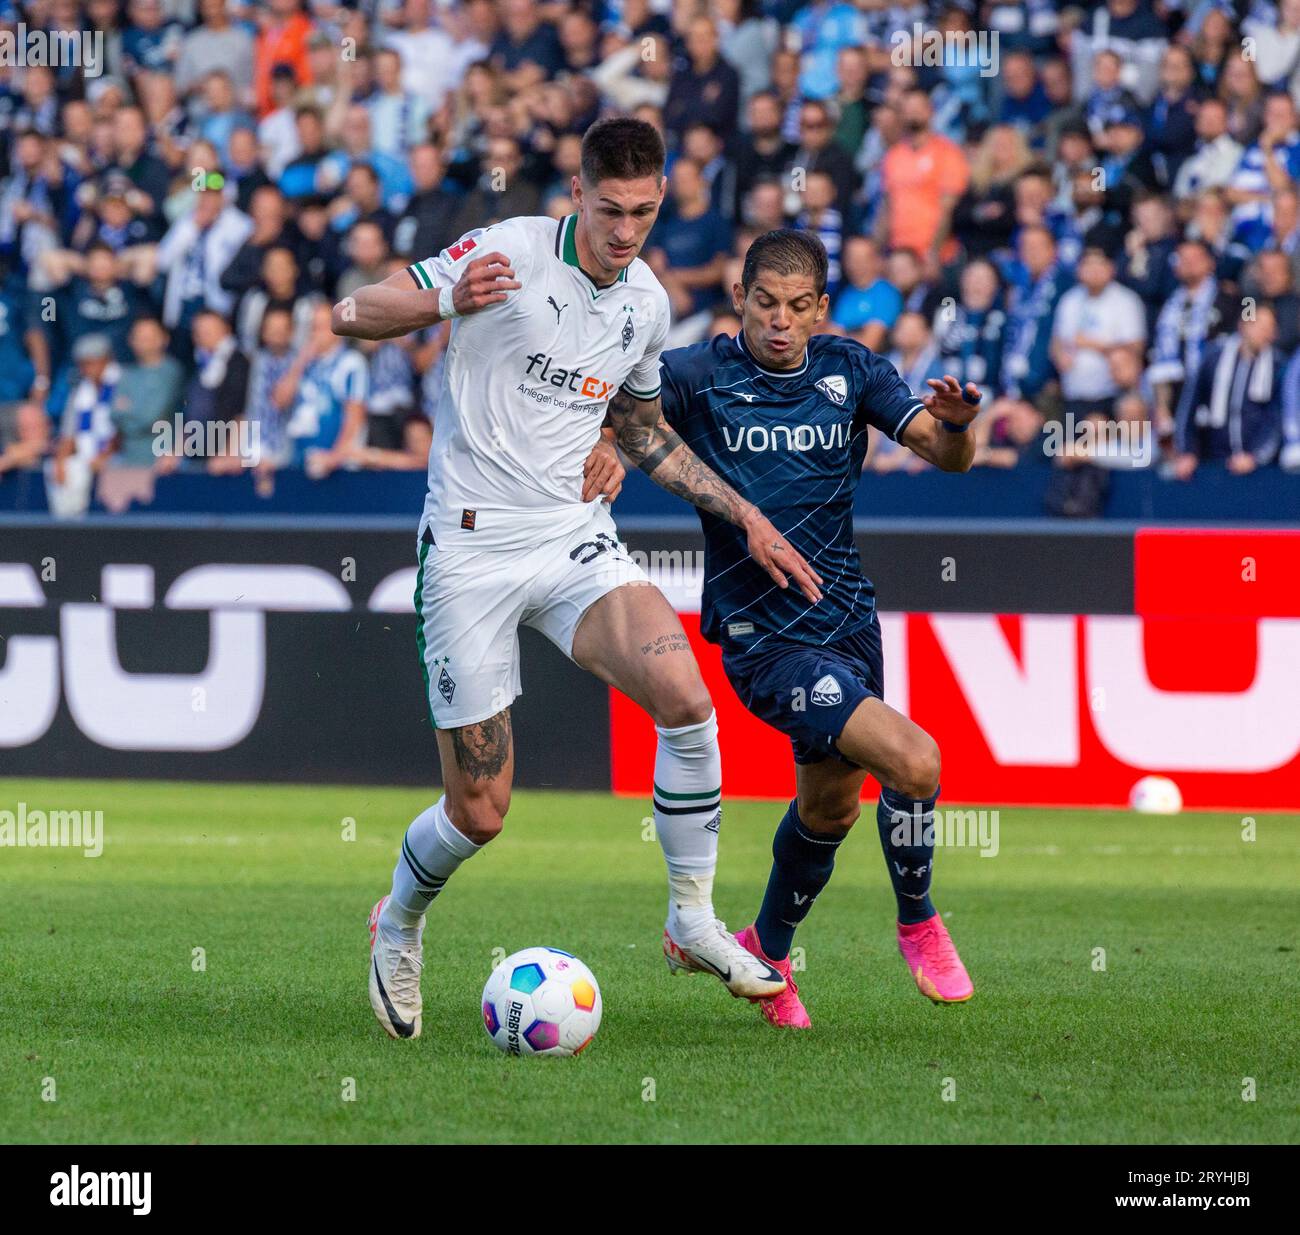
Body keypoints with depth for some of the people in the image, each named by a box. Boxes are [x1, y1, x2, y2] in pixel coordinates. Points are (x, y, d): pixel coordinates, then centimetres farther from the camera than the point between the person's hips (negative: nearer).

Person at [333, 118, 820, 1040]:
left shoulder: (647, 302, 8)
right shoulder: (507, 253, -11)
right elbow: (354, 316, -12)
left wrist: (745, 515, 20)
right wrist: (449, 302, -32)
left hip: (575, 539, 4)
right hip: (471, 549, -4)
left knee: (684, 694, -23)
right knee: (479, 812, -1)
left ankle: (693, 921, -8)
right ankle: (399, 926, 32)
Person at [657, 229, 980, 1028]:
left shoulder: (849, 370, 1)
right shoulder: (699, 376, -11)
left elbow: (945, 455, -2)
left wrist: (953, 424, -25)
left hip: (847, 616, 6)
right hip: (764, 637, -6)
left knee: (833, 801, 19)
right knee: (913, 761, -21)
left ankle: (767, 952, 43)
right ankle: (919, 924, 4)